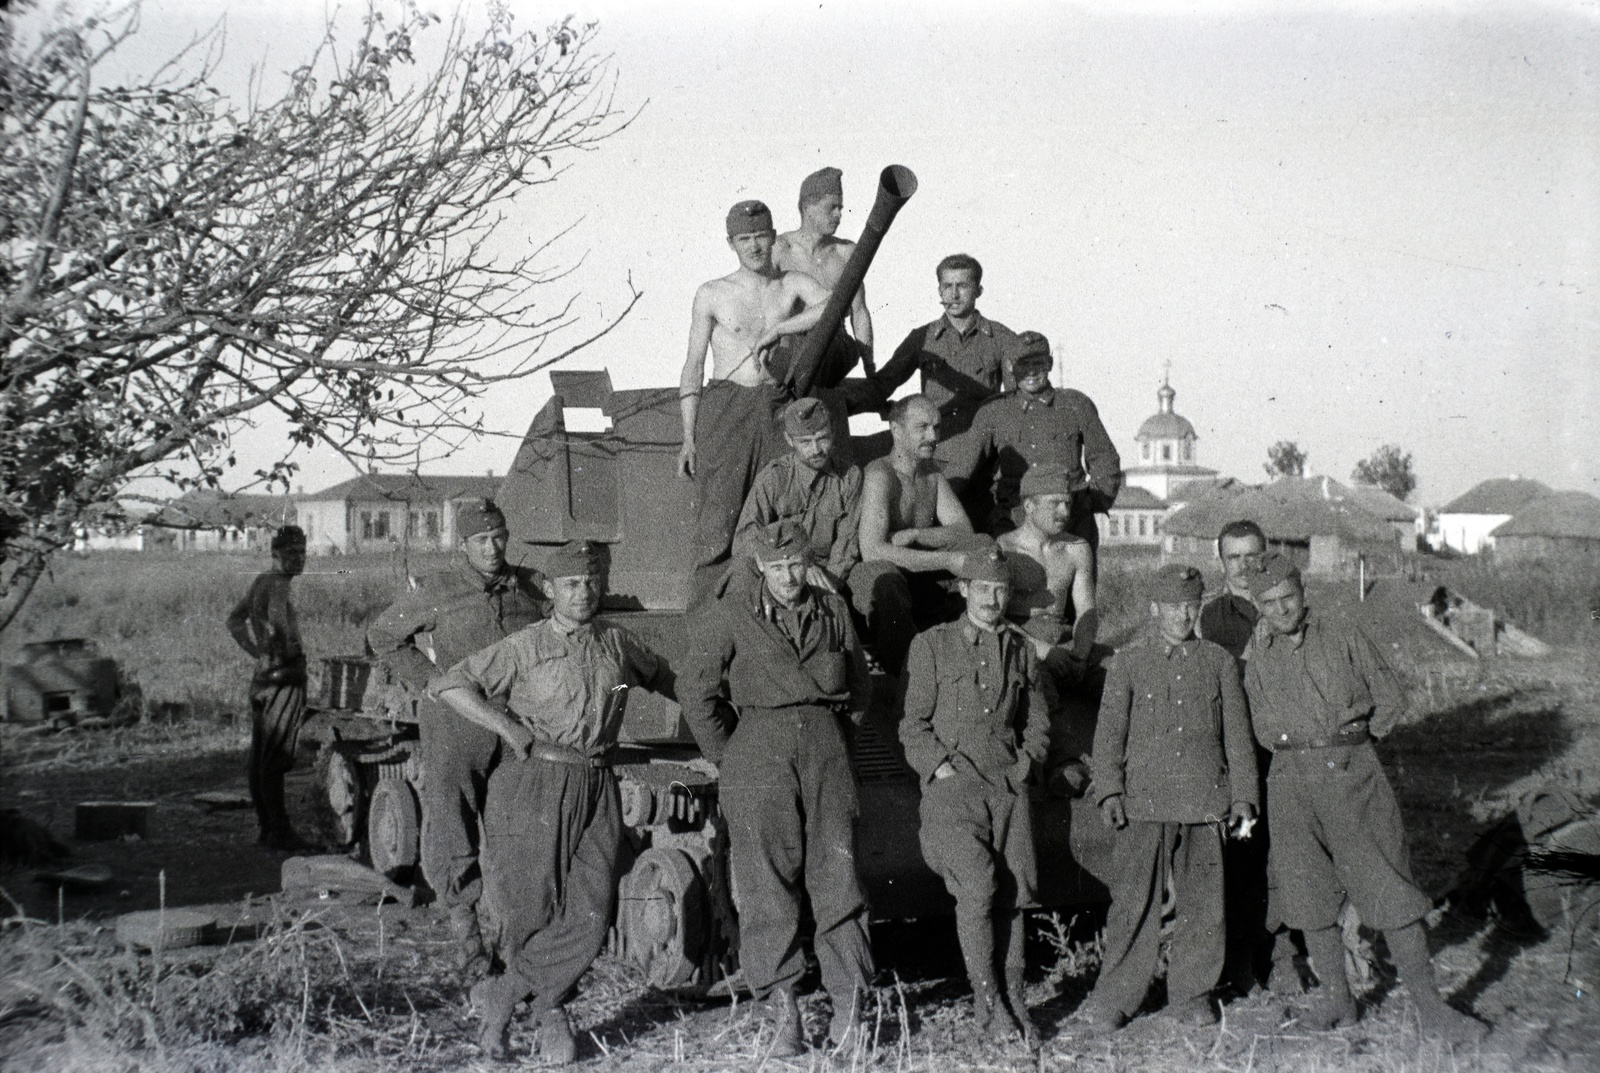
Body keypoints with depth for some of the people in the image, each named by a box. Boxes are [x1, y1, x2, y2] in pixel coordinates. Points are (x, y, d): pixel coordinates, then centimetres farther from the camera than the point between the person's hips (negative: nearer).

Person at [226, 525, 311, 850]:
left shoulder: (260, 581, 15)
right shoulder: (277, 584, -14)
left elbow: (234, 619, 25)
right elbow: (277, 617, -34)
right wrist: (288, 651, -22)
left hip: (262, 679, 10)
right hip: (284, 680, -10)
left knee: (259, 759, 11)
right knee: (275, 761, -8)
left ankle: (266, 827, 19)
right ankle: (279, 831, -7)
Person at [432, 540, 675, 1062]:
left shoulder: (618, 643, 10)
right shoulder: (524, 647, -4)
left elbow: (660, 675, 31)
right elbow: (446, 686, -7)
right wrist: (510, 727, -13)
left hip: (595, 788, 4)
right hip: (532, 784, -3)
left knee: (590, 911, -8)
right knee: (531, 905, -2)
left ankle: (502, 995, 5)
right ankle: (549, 1009, 21)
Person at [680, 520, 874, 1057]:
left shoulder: (833, 611, 11)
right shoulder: (733, 614, 1)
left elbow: (860, 687, 22)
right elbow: (697, 690, 4)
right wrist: (727, 754, 5)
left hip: (825, 746, 2)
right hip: (759, 745, -2)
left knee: (835, 874, 0)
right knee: (765, 881, -4)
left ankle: (848, 1001, 7)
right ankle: (783, 1012, -1)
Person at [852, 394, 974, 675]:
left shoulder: (931, 472, 11)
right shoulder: (880, 475, -15)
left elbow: (965, 533, 3)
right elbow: (872, 551, -28)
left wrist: (915, 534, -18)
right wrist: (949, 560, -29)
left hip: (917, 578, 8)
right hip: (869, 577, -8)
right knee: (886, 577, -41)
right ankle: (902, 671, -28)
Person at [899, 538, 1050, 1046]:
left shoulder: (1019, 651, 14)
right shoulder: (931, 645, 4)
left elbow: (1038, 719, 22)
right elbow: (913, 724, 3)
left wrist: (1025, 764, 8)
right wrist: (942, 768, -8)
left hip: (1009, 786, 4)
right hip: (953, 787, -3)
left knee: (1014, 891, -2)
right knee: (978, 886, -17)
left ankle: (1013, 1001, 8)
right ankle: (988, 1003, -8)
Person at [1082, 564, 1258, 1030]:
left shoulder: (1219, 663, 11)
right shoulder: (1127, 663, 6)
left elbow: (1237, 734, 13)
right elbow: (1109, 731, 3)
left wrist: (1243, 795, 6)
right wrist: (1109, 791, -8)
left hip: (1205, 803, 2)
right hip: (1144, 803, -2)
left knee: (1202, 904, 5)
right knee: (1134, 903, -5)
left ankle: (1191, 995, 19)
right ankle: (1114, 998, 5)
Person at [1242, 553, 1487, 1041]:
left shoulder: (1344, 638, 3)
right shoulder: (1257, 655, 9)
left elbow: (1391, 697, 10)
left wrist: (1353, 734, 4)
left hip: (1353, 776, -2)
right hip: (1291, 784, 2)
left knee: (1391, 891, -4)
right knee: (1309, 896, 4)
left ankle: (1430, 1009, 1)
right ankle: (1336, 999, 18)